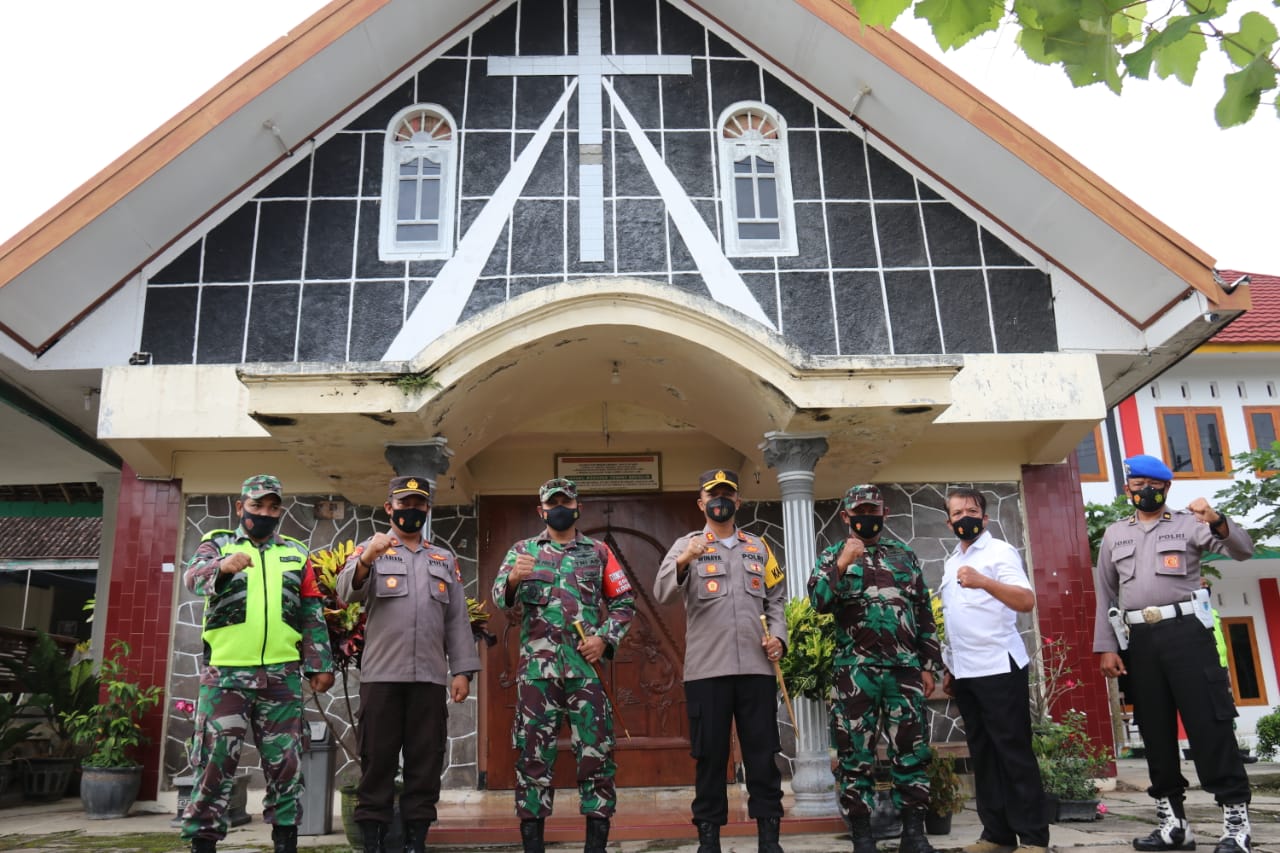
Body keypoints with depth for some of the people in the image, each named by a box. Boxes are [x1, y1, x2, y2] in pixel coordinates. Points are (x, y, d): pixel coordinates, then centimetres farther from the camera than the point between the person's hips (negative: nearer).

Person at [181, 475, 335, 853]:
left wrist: (320, 664, 6)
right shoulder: (217, 544, 6)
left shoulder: (296, 554, 14)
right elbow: (193, 575, -16)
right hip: (226, 673, -2)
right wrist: (222, 566, -39)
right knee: (215, 760, -2)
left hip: (282, 675, 3)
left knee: (285, 761, 7)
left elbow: (312, 616, 14)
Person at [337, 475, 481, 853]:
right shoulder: (369, 550, 7)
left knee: (426, 761, 5)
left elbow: (458, 620, 13)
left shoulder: (445, 560, 17)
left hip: (431, 677, 3)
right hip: (381, 674, -3)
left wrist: (462, 670, 4)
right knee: (377, 760, 2)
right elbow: (347, 592, -12)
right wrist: (366, 559, -31)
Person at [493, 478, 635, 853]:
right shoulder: (522, 550, 11)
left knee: (596, 751, 0)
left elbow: (624, 602, 12)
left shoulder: (599, 551, 12)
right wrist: (513, 578, -25)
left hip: (586, 665, 1)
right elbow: (499, 598, -2)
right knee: (534, 752, 2)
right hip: (537, 666, 0)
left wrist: (605, 638, -4)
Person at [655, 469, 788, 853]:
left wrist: (778, 635, 0)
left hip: (756, 667, 3)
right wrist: (683, 562, -29)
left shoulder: (758, 547, 15)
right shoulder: (687, 545, 5)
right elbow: (662, 593, -10)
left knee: (762, 754, 6)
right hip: (706, 669, -2)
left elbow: (777, 598, 18)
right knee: (710, 755, 4)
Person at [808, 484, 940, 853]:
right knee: (855, 754, 1)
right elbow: (819, 601, -9)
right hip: (855, 672, -2)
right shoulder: (832, 556, 6)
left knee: (912, 751, 5)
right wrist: (841, 565, -21)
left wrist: (928, 665, 9)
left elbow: (924, 613, 14)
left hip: (905, 668, 3)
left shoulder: (904, 555, 14)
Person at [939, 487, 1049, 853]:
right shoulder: (951, 560, 15)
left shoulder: (999, 551, -6)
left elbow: (1027, 601, -20)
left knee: (1014, 752, -3)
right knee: (982, 753, 9)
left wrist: (984, 581, -35)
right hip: (965, 672, 7)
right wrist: (949, 668, 16)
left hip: (999, 667, -7)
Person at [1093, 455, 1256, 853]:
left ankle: (1235, 818, 0)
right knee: (1155, 730, 7)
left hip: (1185, 630, -4)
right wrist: (1106, 646, 6)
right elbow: (1105, 595, 14)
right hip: (1140, 639, 4)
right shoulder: (1114, 535, 16)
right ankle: (1173, 821, 15)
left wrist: (1218, 521, -28)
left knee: (1208, 721, -6)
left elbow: (1243, 551, -7)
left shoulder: (1189, 523, 6)